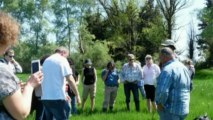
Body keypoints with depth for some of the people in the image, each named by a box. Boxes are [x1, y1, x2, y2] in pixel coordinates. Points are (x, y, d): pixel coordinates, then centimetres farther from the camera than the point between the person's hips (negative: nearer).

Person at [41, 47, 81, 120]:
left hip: (45, 98, 7)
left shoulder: (46, 61, 17)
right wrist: (77, 95, -6)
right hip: (57, 98, -7)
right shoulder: (62, 60, -4)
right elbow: (70, 80, -12)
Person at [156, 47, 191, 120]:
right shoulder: (183, 67, 12)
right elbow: (189, 87, 23)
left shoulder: (168, 70, -19)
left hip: (171, 111, -9)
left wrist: (160, 104, -13)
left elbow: (161, 91, -29)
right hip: (183, 109, 9)